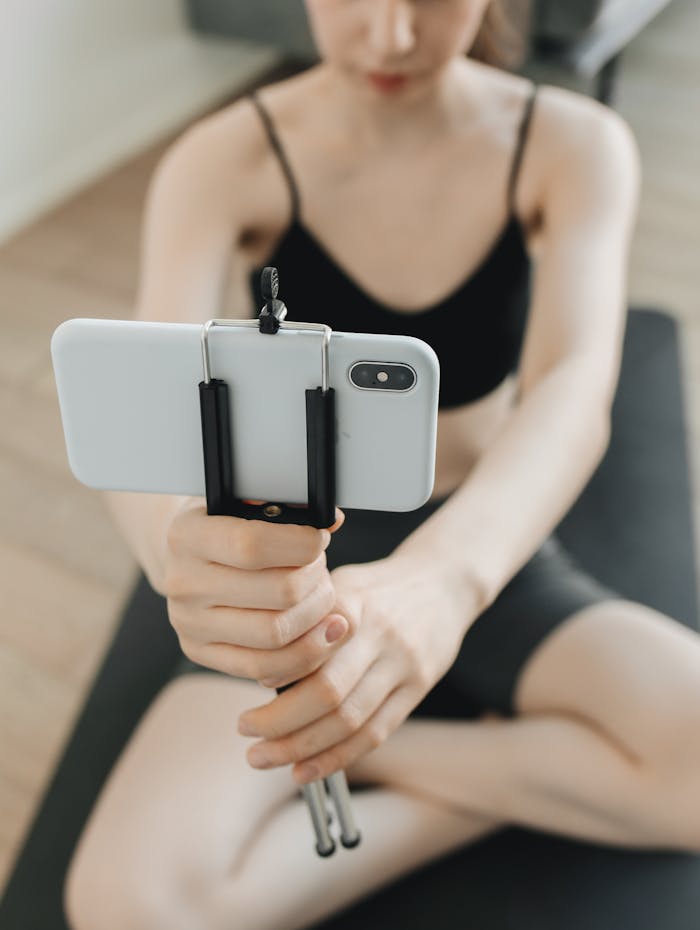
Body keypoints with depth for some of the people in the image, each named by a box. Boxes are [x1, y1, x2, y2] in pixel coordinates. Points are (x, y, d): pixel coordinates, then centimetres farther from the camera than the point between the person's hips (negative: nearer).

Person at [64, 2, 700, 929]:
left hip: (486, 556, 2)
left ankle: (356, 750, -5)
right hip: (299, 570, -1)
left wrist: (443, 580, -51)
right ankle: (509, 785, -4)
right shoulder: (224, 163, -15)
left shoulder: (574, 147, -12)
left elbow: (575, 390, -30)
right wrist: (179, 544, -54)